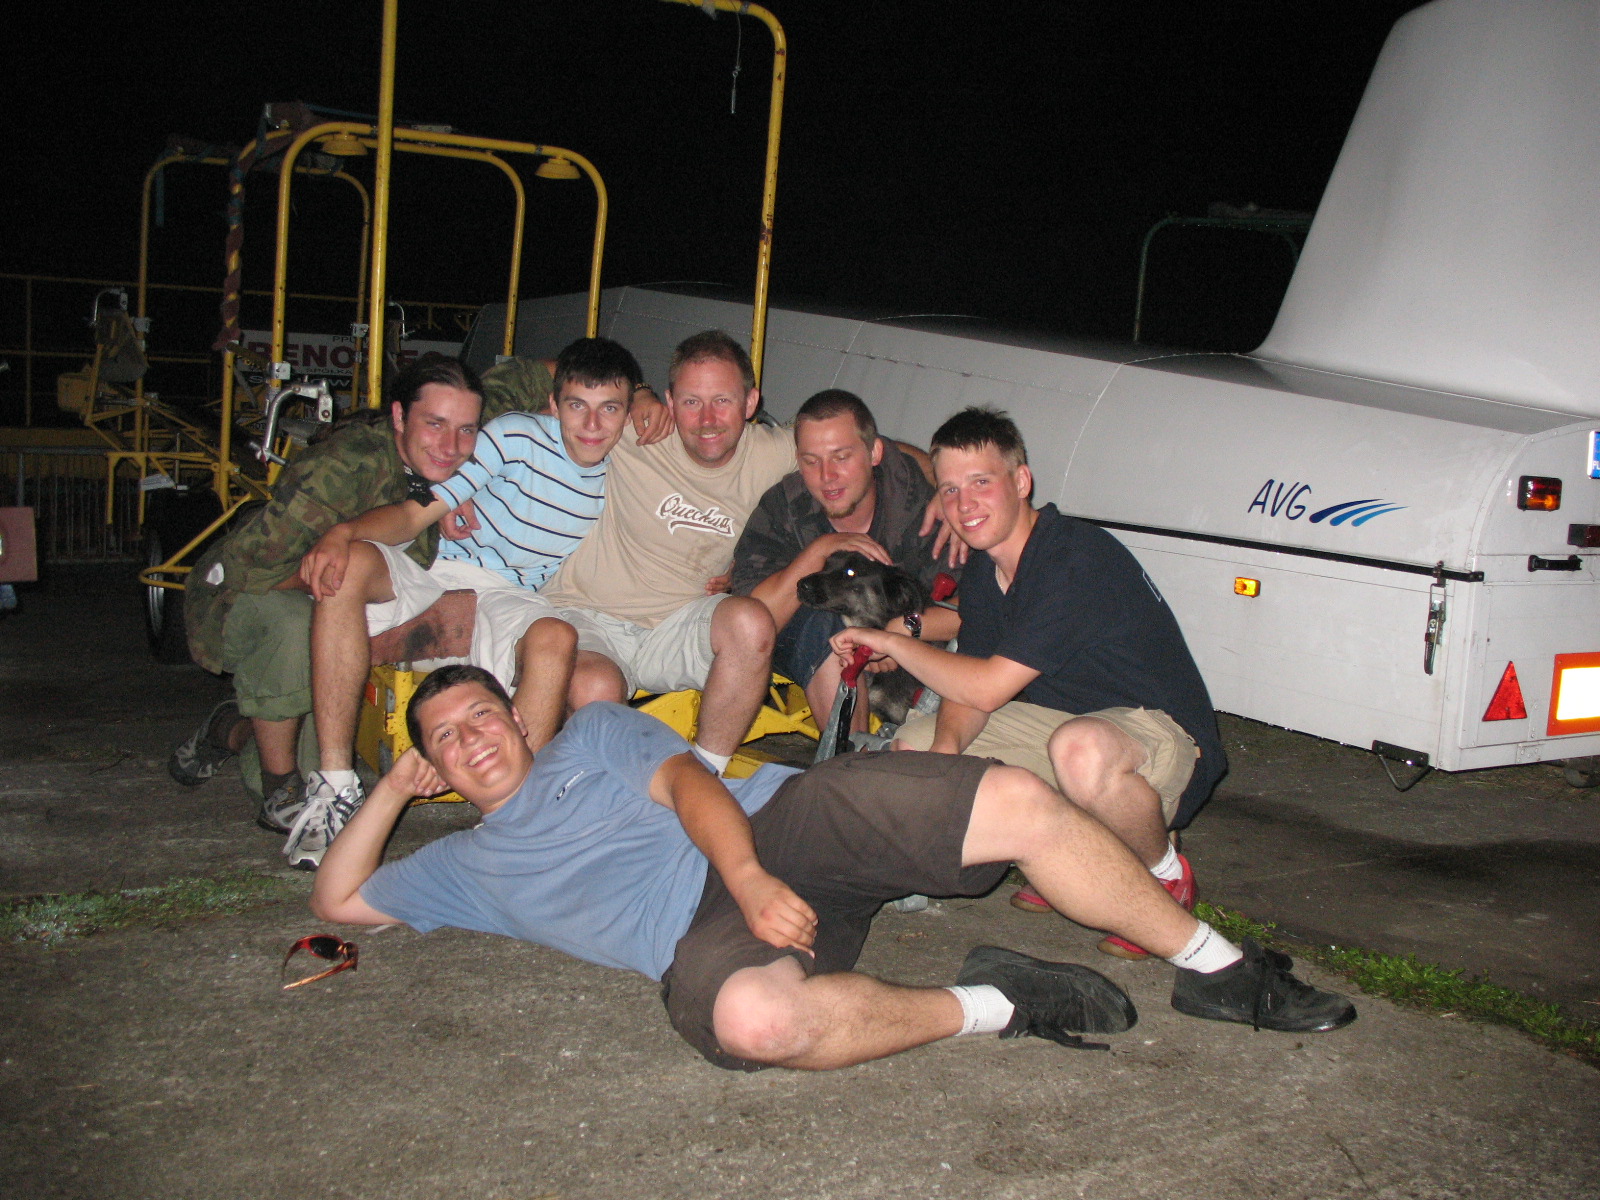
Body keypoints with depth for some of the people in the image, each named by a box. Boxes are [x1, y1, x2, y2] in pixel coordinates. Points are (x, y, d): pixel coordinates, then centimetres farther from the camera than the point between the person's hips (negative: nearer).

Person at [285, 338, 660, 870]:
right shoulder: (516, 436, -5)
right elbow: (415, 513, -9)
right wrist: (342, 532, -27)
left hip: (513, 601, 1)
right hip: (431, 572, 0)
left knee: (555, 640, -36)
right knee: (349, 564, -32)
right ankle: (334, 787, -29)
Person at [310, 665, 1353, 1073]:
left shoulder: (596, 733, 23)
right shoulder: (468, 865, 26)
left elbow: (688, 783, 6)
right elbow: (339, 900, 27)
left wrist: (750, 873, -14)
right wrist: (395, 787, 22)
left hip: (785, 818, 2)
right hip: (703, 929, -1)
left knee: (1020, 802, -17)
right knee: (752, 1017, -41)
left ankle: (1214, 967, -2)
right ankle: (993, 1006, -21)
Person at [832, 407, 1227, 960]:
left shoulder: (1079, 559, -26)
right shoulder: (982, 567, 3)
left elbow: (987, 688, -26)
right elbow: (969, 694, 1)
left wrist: (890, 641, -14)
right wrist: (947, 746, -21)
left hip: (1162, 733, -9)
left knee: (1080, 749, -43)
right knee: (911, 747, 3)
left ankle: (1166, 877, -10)